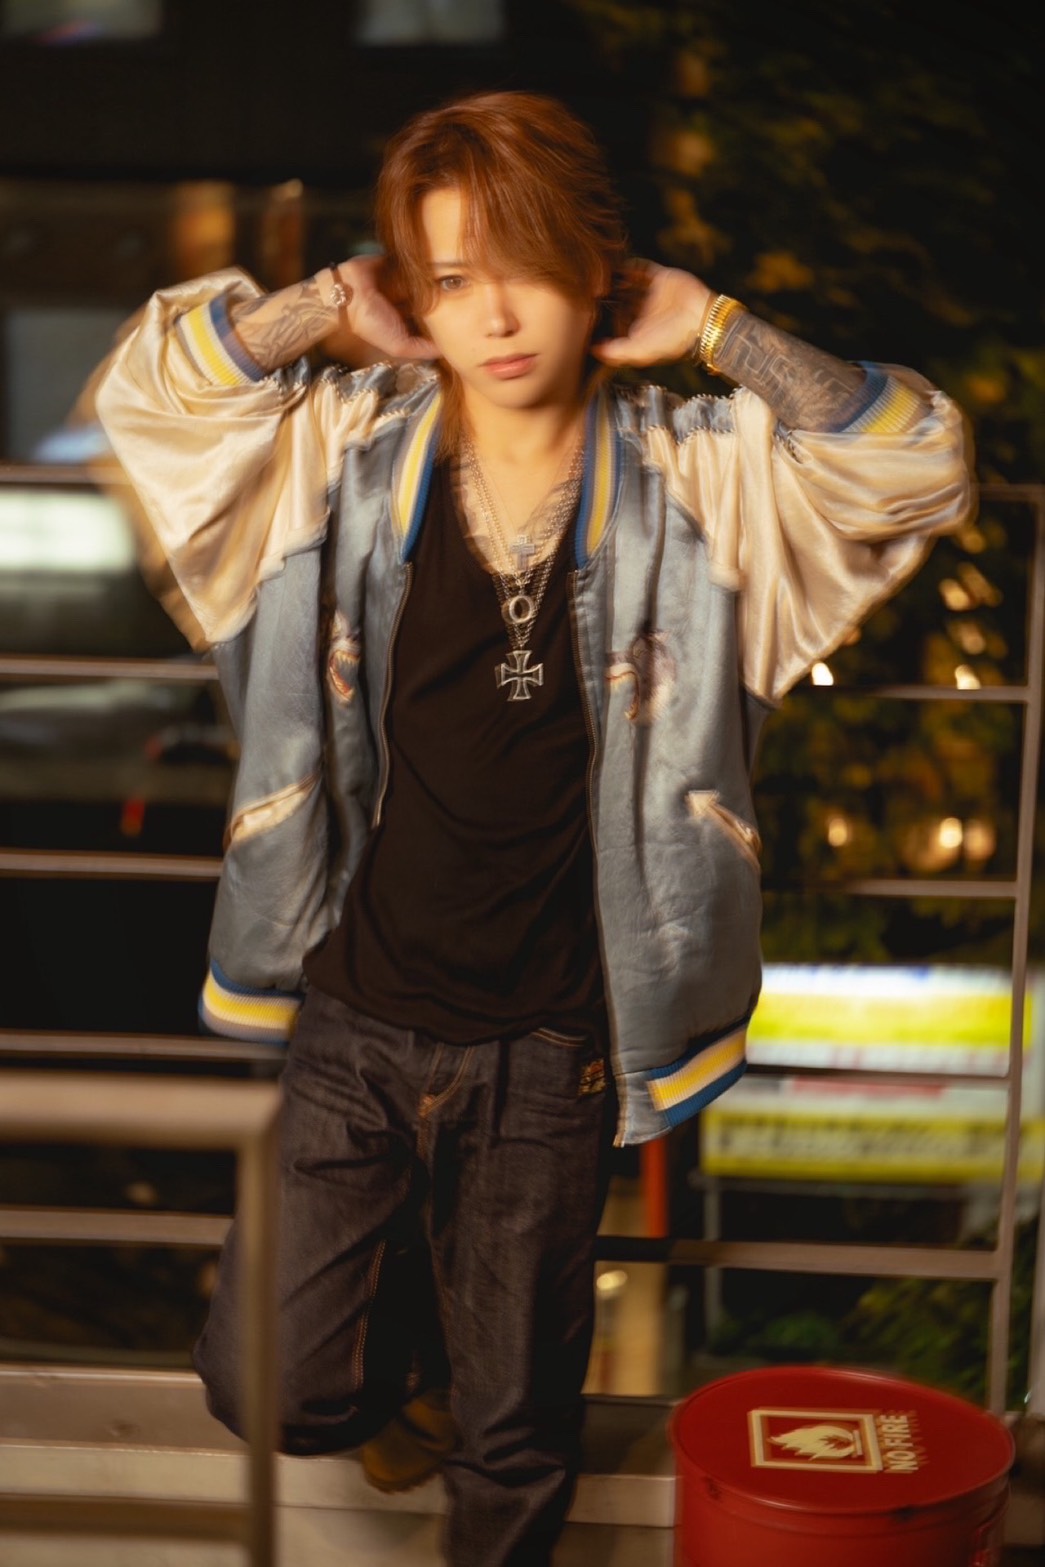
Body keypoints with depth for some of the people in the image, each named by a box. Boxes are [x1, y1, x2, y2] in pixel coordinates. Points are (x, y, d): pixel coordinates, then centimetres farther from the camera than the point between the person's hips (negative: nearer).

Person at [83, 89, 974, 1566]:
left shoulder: (689, 476, -7)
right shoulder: (352, 449, -4)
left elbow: (922, 467, -16)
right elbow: (142, 385, -5)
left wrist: (712, 328, -15)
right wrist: (328, 307, -10)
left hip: (549, 1049, 0)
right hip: (356, 1021, 1)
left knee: (517, 1428, 15)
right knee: (287, 1391, 6)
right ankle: (396, 1312, 41)